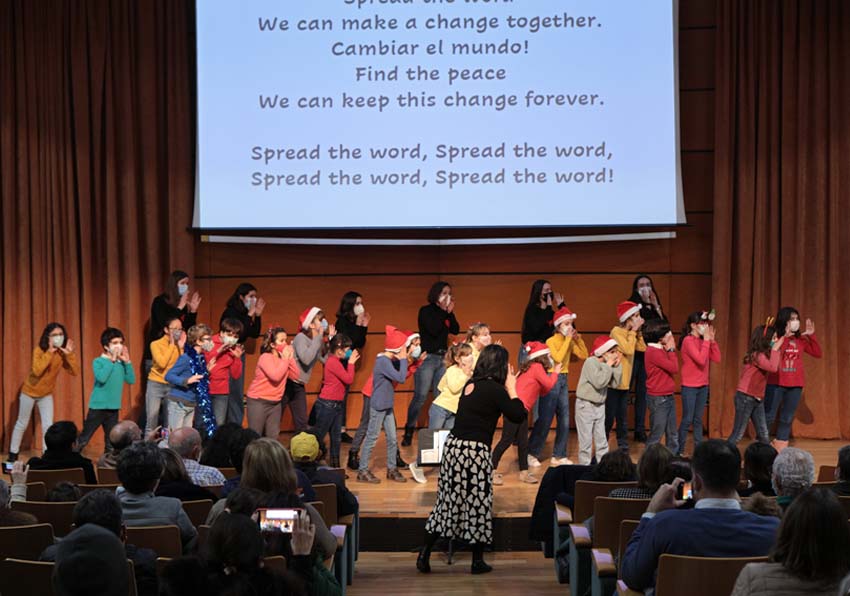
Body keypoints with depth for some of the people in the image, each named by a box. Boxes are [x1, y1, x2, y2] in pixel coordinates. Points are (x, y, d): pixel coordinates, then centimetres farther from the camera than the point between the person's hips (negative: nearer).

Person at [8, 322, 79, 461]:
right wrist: (49, 352, -41)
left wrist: (70, 354, -30)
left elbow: (75, 372, -20)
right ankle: (13, 453, 25)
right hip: (29, 392, -3)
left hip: (46, 395, 3)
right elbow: (37, 371, -39)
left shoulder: (62, 353, -12)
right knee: (22, 424, 10)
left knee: (48, 426, -3)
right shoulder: (39, 350, -25)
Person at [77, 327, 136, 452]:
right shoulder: (98, 361, -9)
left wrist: (127, 362, -6)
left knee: (111, 443, 11)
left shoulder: (120, 363, 5)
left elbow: (131, 380, 2)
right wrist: (112, 360, -19)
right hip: (98, 407, -5)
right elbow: (101, 378, -26)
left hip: (113, 408, 5)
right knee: (83, 440, 0)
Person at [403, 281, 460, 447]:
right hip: (427, 357, -6)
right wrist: (443, 312, -11)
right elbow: (434, 330, -17)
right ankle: (409, 431, -2)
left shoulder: (445, 312, 12)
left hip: (442, 358, 6)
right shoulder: (426, 311, -3)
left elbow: (455, 330, 2)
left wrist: (450, 312, -5)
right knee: (420, 396, -9)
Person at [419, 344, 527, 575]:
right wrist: (512, 389, 3)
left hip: (454, 445, 7)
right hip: (475, 451, -7)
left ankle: (425, 554, 11)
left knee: (447, 500, 12)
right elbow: (518, 416, -7)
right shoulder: (495, 389, -10)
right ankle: (478, 560, 13)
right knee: (478, 503, 5)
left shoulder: (471, 384, 11)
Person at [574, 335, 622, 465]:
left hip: (599, 406, 7)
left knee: (602, 440, 9)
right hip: (585, 405, -7)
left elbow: (615, 384, 0)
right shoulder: (591, 362, -18)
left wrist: (617, 366, -7)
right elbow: (599, 382, -29)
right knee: (586, 441, -4)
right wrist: (609, 365, -21)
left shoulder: (607, 364, 4)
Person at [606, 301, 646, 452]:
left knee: (621, 419, 13)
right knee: (609, 419, -4)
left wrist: (638, 331, 0)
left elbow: (642, 348, 6)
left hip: (624, 383, 8)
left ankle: (623, 448, 18)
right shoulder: (617, 331, -14)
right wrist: (633, 331, -15)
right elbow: (628, 350, -24)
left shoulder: (629, 333, 10)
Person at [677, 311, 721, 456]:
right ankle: (679, 450, 3)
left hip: (703, 386, 7)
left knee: (698, 420, 11)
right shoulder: (688, 340, -14)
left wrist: (712, 339, -3)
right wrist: (706, 340, -18)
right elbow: (701, 360, -24)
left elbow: (717, 358, 3)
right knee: (687, 420, -4)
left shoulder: (703, 341, 7)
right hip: (689, 387, -7)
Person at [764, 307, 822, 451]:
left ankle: (780, 448, 14)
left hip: (795, 385, 4)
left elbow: (818, 354, 6)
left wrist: (811, 335, -5)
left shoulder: (800, 339, 7)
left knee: (787, 419, 8)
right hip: (776, 383, -4)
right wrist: (785, 337, -24)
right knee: (768, 417, -2)